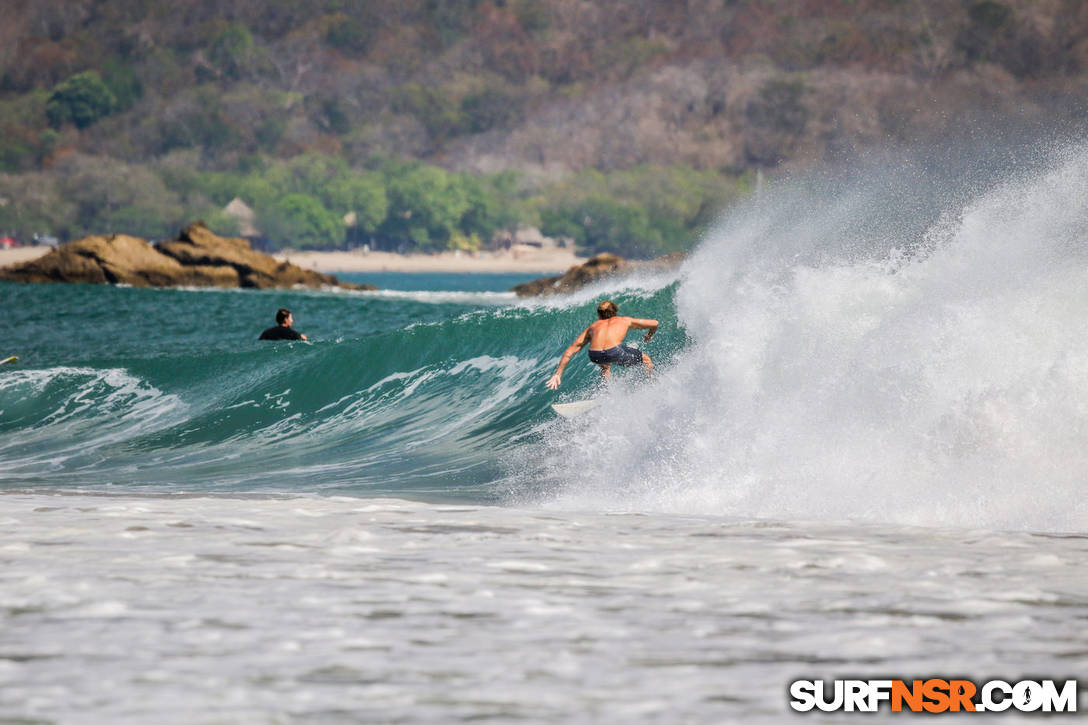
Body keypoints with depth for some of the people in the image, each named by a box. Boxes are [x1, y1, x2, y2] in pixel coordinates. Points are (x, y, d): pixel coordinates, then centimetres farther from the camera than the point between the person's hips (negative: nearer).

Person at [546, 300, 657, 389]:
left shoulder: (592, 327, 34)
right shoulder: (624, 321, 33)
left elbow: (569, 352, 31)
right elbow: (654, 323, 37)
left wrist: (558, 374, 34)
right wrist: (649, 336, 58)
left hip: (595, 356, 2)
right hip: (615, 351, -2)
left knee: (605, 365, 40)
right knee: (646, 360, 26)